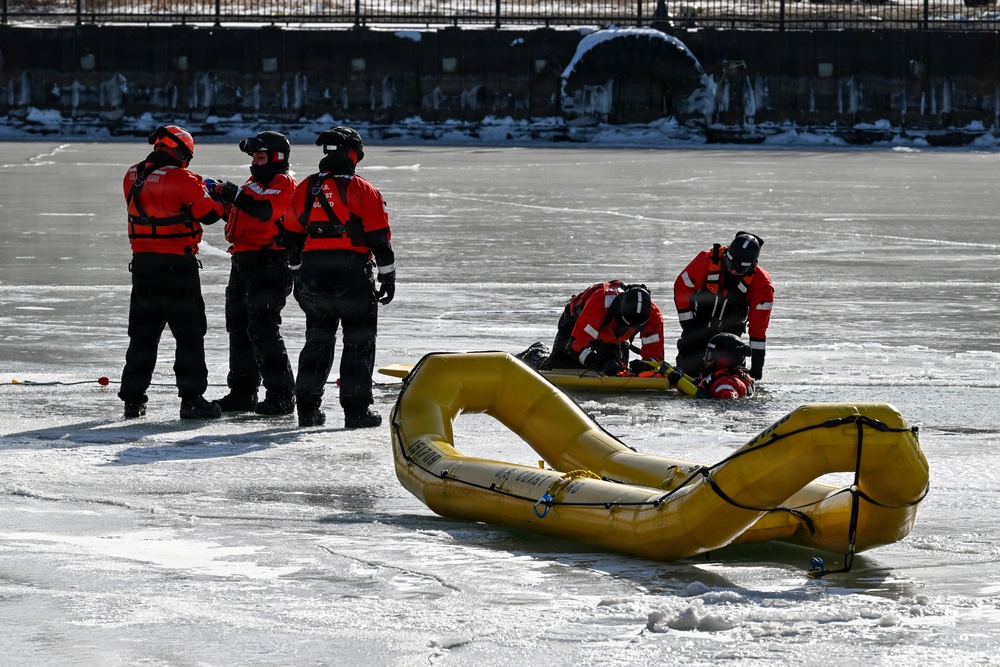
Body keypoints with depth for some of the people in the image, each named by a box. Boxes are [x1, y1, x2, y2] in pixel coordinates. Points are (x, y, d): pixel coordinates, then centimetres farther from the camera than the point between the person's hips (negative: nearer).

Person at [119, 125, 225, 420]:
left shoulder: (133, 176, 5)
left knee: (143, 331, 14)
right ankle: (191, 399, 0)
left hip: (143, 262, 6)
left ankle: (133, 398, 15)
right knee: (189, 332, 2)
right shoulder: (181, 179, -15)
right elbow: (208, 213, -11)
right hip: (177, 263, -6)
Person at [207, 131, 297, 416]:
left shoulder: (284, 184, -7)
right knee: (239, 326, 12)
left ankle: (281, 395, -9)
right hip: (243, 262, 10)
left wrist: (235, 194, -28)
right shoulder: (253, 184, 22)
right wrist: (222, 198, 4)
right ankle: (242, 393, 21)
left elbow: (265, 210, -25)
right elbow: (235, 216, 21)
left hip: (269, 264, -10)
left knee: (262, 328, -13)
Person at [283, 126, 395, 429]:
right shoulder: (363, 190, -6)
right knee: (359, 342, 5)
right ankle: (356, 409, 1)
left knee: (317, 340, 15)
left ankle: (307, 408, 13)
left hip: (313, 276, 4)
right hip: (353, 277, -4)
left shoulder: (304, 189, 6)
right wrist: (388, 277, -1)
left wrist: (295, 276, 21)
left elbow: (292, 236, 12)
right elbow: (380, 237, -7)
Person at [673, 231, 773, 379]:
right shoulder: (707, 261, -26)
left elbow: (759, 325, -21)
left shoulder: (761, 283, -24)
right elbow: (682, 288, -13)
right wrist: (688, 326, -12)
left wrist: (757, 366, -21)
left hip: (730, 330, 0)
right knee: (688, 369, -6)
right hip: (699, 325, 0)